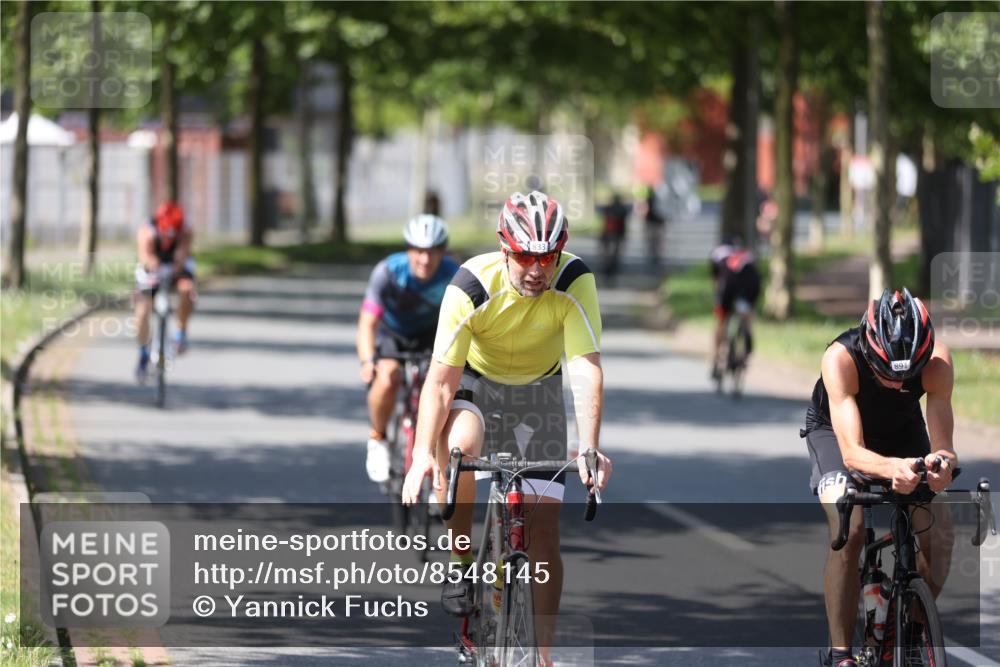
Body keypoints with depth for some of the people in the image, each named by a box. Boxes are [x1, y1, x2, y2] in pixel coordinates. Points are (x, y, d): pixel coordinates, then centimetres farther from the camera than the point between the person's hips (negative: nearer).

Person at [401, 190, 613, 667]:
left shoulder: (575, 281, -27)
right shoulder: (472, 286, -30)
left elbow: (586, 368, -33)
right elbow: (441, 381, -29)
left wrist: (589, 449, -45)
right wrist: (422, 455, -41)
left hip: (537, 390, 1)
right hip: (472, 379, -1)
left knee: (544, 530, -5)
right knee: (460, 446, -36)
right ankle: (462, 563, -13)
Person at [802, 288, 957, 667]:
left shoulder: (936, 361, -33)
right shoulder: (841, 359, -39)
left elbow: (942, 443, -38)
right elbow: (851, 451, -46)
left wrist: (942, 462, -62)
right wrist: (892, 468, -67)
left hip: (902, 431, 3)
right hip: (836, 429, -3)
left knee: (938, 533, -16)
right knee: (848, 532, -27)